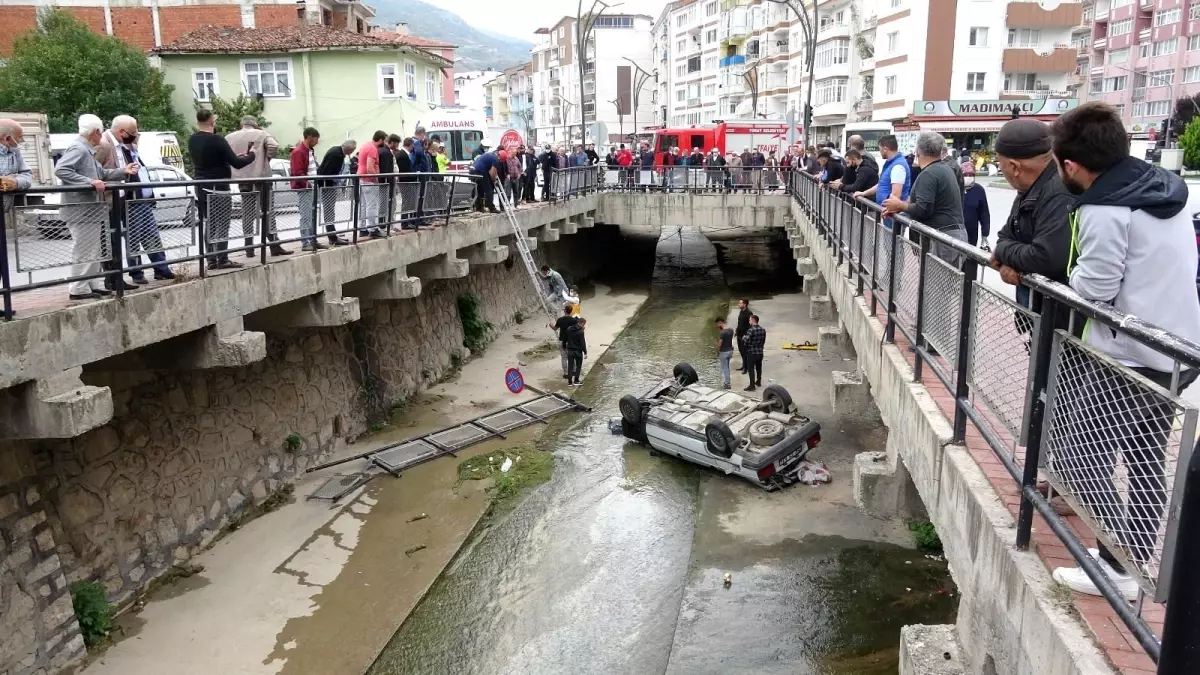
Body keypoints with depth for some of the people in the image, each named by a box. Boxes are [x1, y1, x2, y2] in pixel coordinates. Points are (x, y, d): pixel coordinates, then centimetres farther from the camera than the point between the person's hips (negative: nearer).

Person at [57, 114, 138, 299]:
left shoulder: (87, 151, 17)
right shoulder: (78, 149, -15)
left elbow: (101, 173, 22)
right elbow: (60, 170, -25)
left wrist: (122, 171, 14)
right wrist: (90, 182, -28)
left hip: (91, 208, 11)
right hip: (81, 209, -11)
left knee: (94, 249, 15)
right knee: (84, 249, -7)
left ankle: (90, 284, 22)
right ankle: (78, 289, -3)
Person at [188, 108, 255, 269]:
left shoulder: (192, 140, 8)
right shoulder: (217, 140, -16)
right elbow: (236, 163, -16)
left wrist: (236, 156, 19)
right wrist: (251, 155, 4)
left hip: (201, 186, 7)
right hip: (218, 187, -7)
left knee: (208, 224, 11)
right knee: (222, 224, -1)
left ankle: (212, 260, 13)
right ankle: (222, 259, 0)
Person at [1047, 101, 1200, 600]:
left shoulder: (1103, 210, -18)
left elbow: (1094, 288, -18)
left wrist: (1076, 271, 2)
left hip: (1131, 359, -9)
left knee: (1078, 460, 1)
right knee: (1146, 465, 17)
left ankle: (1119, 567, 4)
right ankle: (1135, 560, 27)